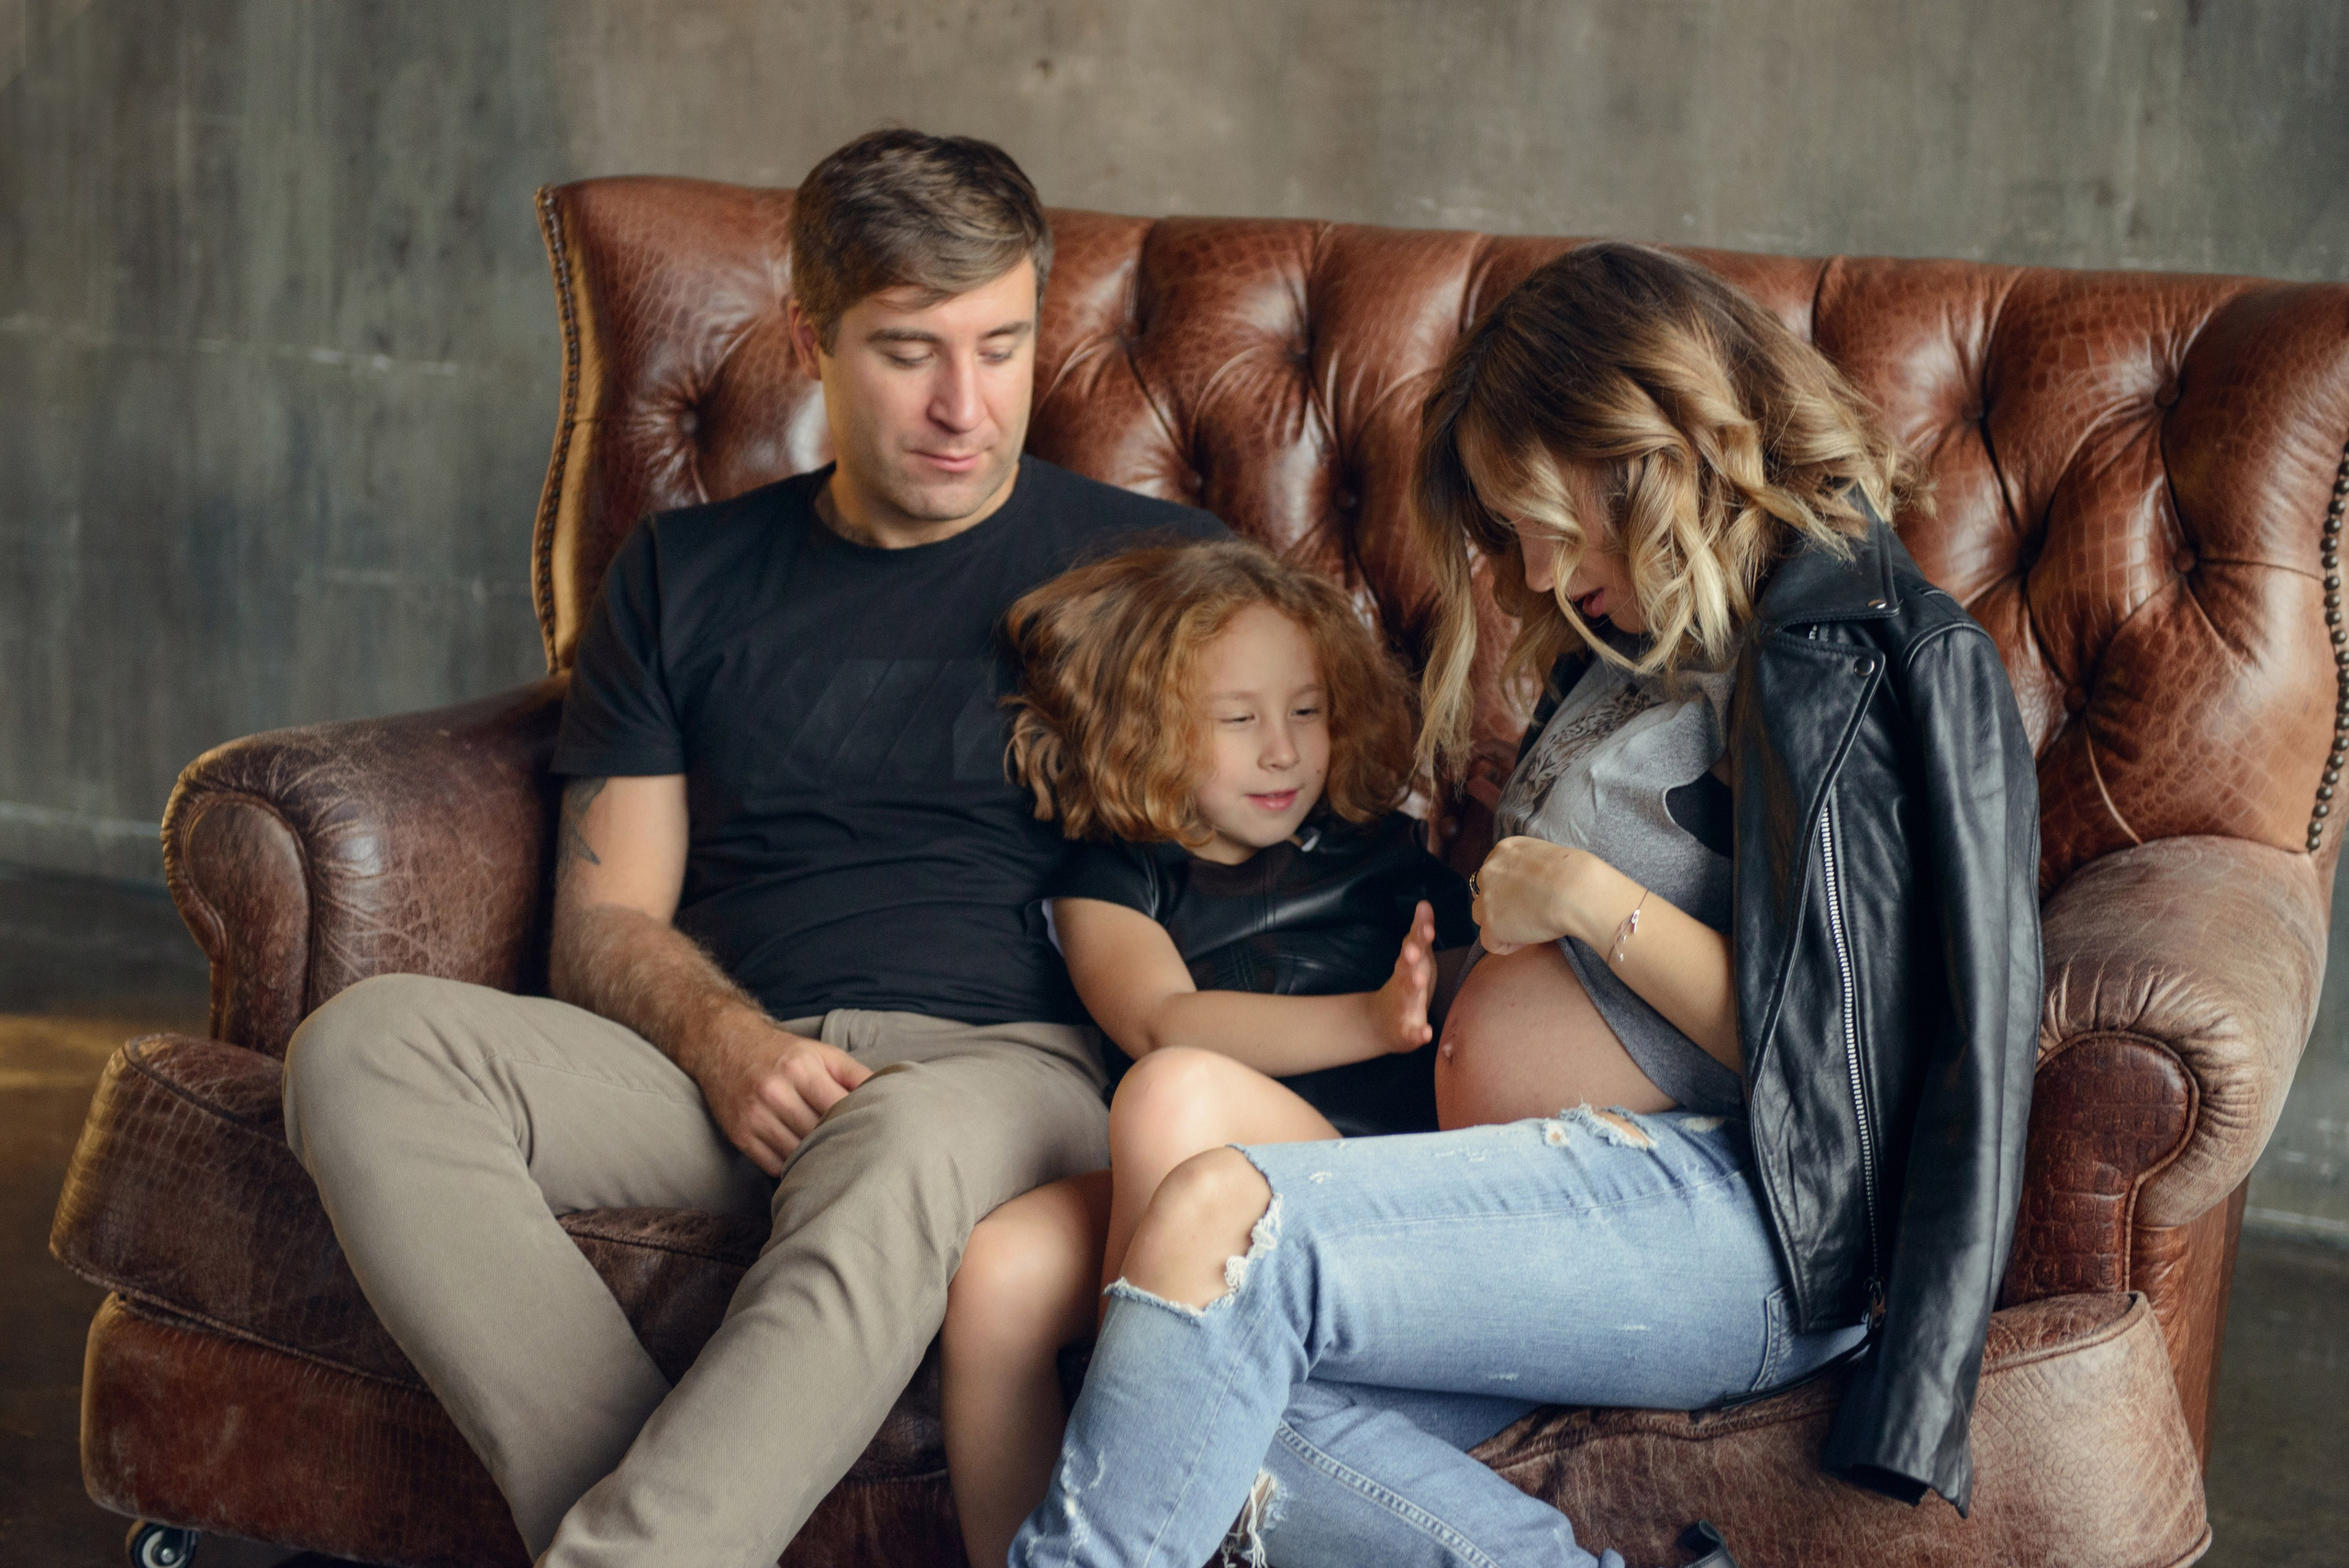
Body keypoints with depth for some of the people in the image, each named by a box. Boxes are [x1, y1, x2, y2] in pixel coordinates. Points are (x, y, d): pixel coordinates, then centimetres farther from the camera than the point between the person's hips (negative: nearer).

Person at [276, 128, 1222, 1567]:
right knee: (371, 1043, -24)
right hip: (728, 1060, 3)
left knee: (909, 1144, -40)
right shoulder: (687, 576, 20)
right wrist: (728, 1042, -8)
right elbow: (607, 922, 14)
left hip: (1005, 1060, -3)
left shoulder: (1158, 568, 13)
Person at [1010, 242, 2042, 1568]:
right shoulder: (1664, 640, 23)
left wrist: (1588, 899, -9)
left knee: (1219, 1220, -28)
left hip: (1747, 1223, -9)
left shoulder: (1893, 658, -5)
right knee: (1233, 1434, -20)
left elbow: (1829, 1047, -14)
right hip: (1559, 1194, 9)